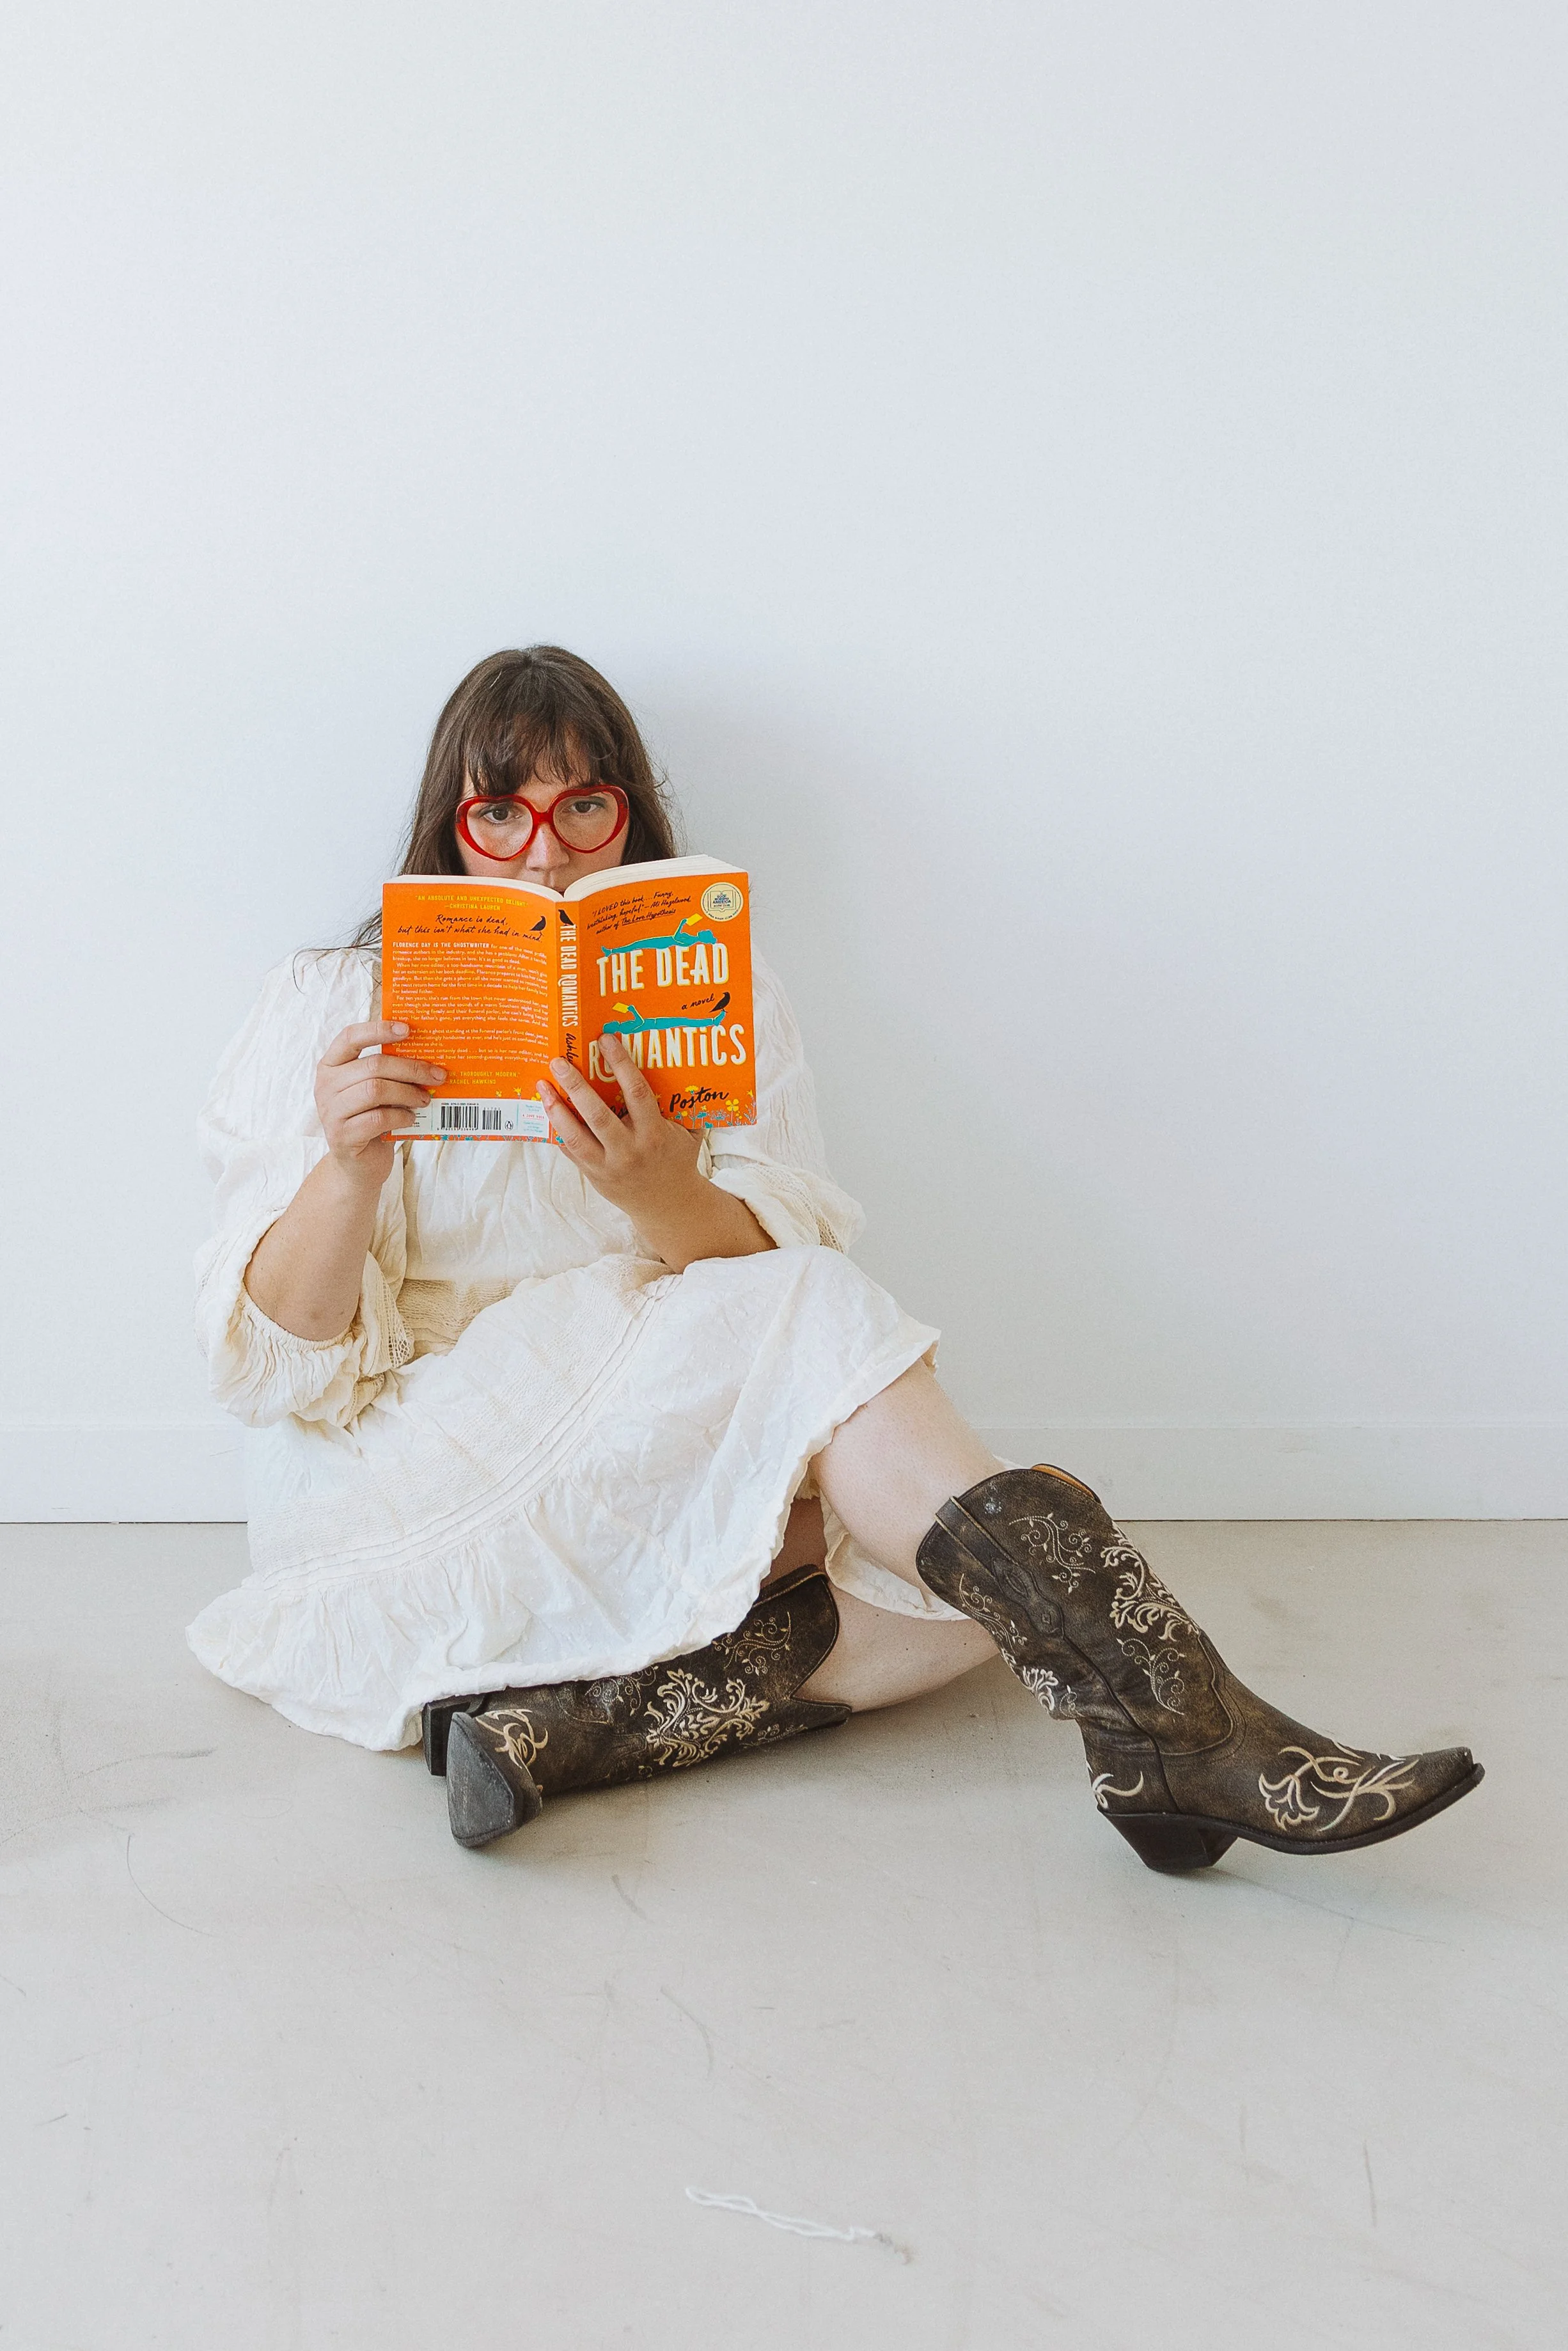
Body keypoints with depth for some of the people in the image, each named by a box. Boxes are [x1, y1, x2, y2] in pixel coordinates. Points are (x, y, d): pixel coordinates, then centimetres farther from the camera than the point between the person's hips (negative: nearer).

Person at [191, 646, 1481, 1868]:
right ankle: (1180, 1728, -33)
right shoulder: (338, 1009, 2)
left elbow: (776, 1253, -5)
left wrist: (661, 1195, -26)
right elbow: (282, 1371, -6)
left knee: (975, 1562, -21)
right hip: (406, 1495, -4)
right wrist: (349, 1168, -24)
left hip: (665, 1494, 4)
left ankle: (566, 1724, -29)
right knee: (805, 1321, -27)